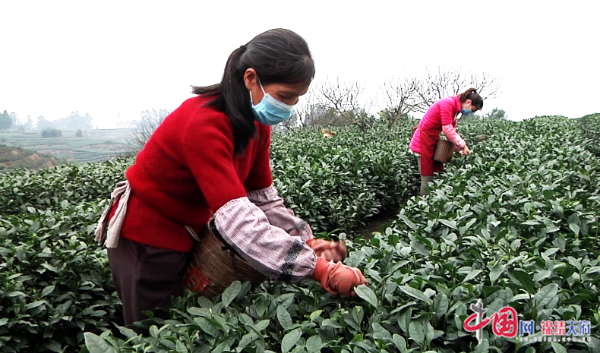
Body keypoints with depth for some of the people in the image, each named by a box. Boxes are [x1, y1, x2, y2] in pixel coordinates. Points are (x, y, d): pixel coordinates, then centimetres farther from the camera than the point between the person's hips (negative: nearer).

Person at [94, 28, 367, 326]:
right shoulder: (205, 124, -33)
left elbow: (262, 196, -4)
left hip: (185, 232, 8)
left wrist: (306, 241, -17)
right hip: (146, 236, -8)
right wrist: (321, 271, -45)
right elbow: (236, 218, -42)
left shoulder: (256, 121, -6)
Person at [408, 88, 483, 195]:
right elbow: (447, 129, -23)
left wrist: (459, 148, 3)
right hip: (423, 141, -10)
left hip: (433, 140, 10)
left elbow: (452, 130, 13)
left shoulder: (455, 107, 11)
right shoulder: (448, 103, -18)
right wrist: (462, 145, -18)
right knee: (427, 178, -5)